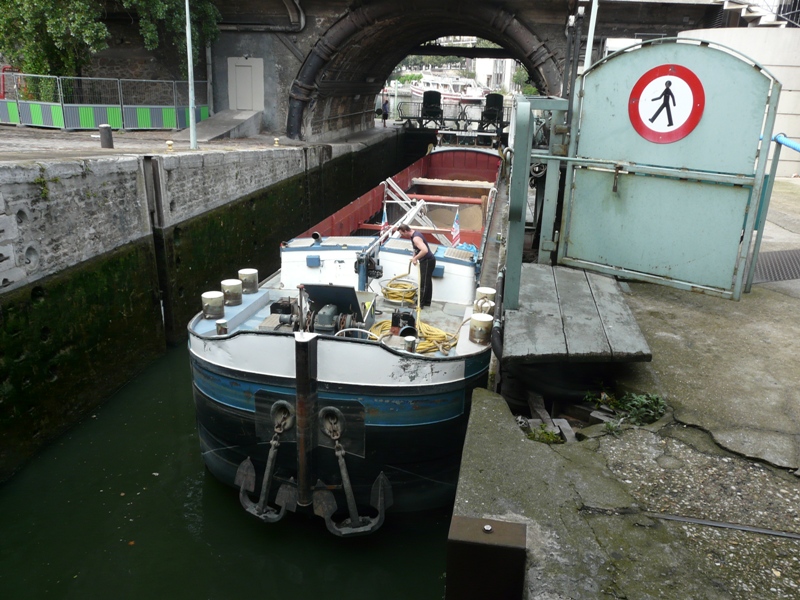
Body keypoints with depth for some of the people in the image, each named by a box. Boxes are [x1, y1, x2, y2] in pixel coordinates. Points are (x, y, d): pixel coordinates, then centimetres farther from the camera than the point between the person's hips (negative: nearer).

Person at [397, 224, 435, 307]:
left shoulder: (416, 238, -24)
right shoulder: (415, 234, 7)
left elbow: (425, 250, -37)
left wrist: (415, 258, -27)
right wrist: (414, 257, 9)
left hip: (427, 261, -10)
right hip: (427, 260, 10)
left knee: (423, 283, -6)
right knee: (427, 281, 16)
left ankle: (420, 303, -1)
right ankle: (427, 301, 26)